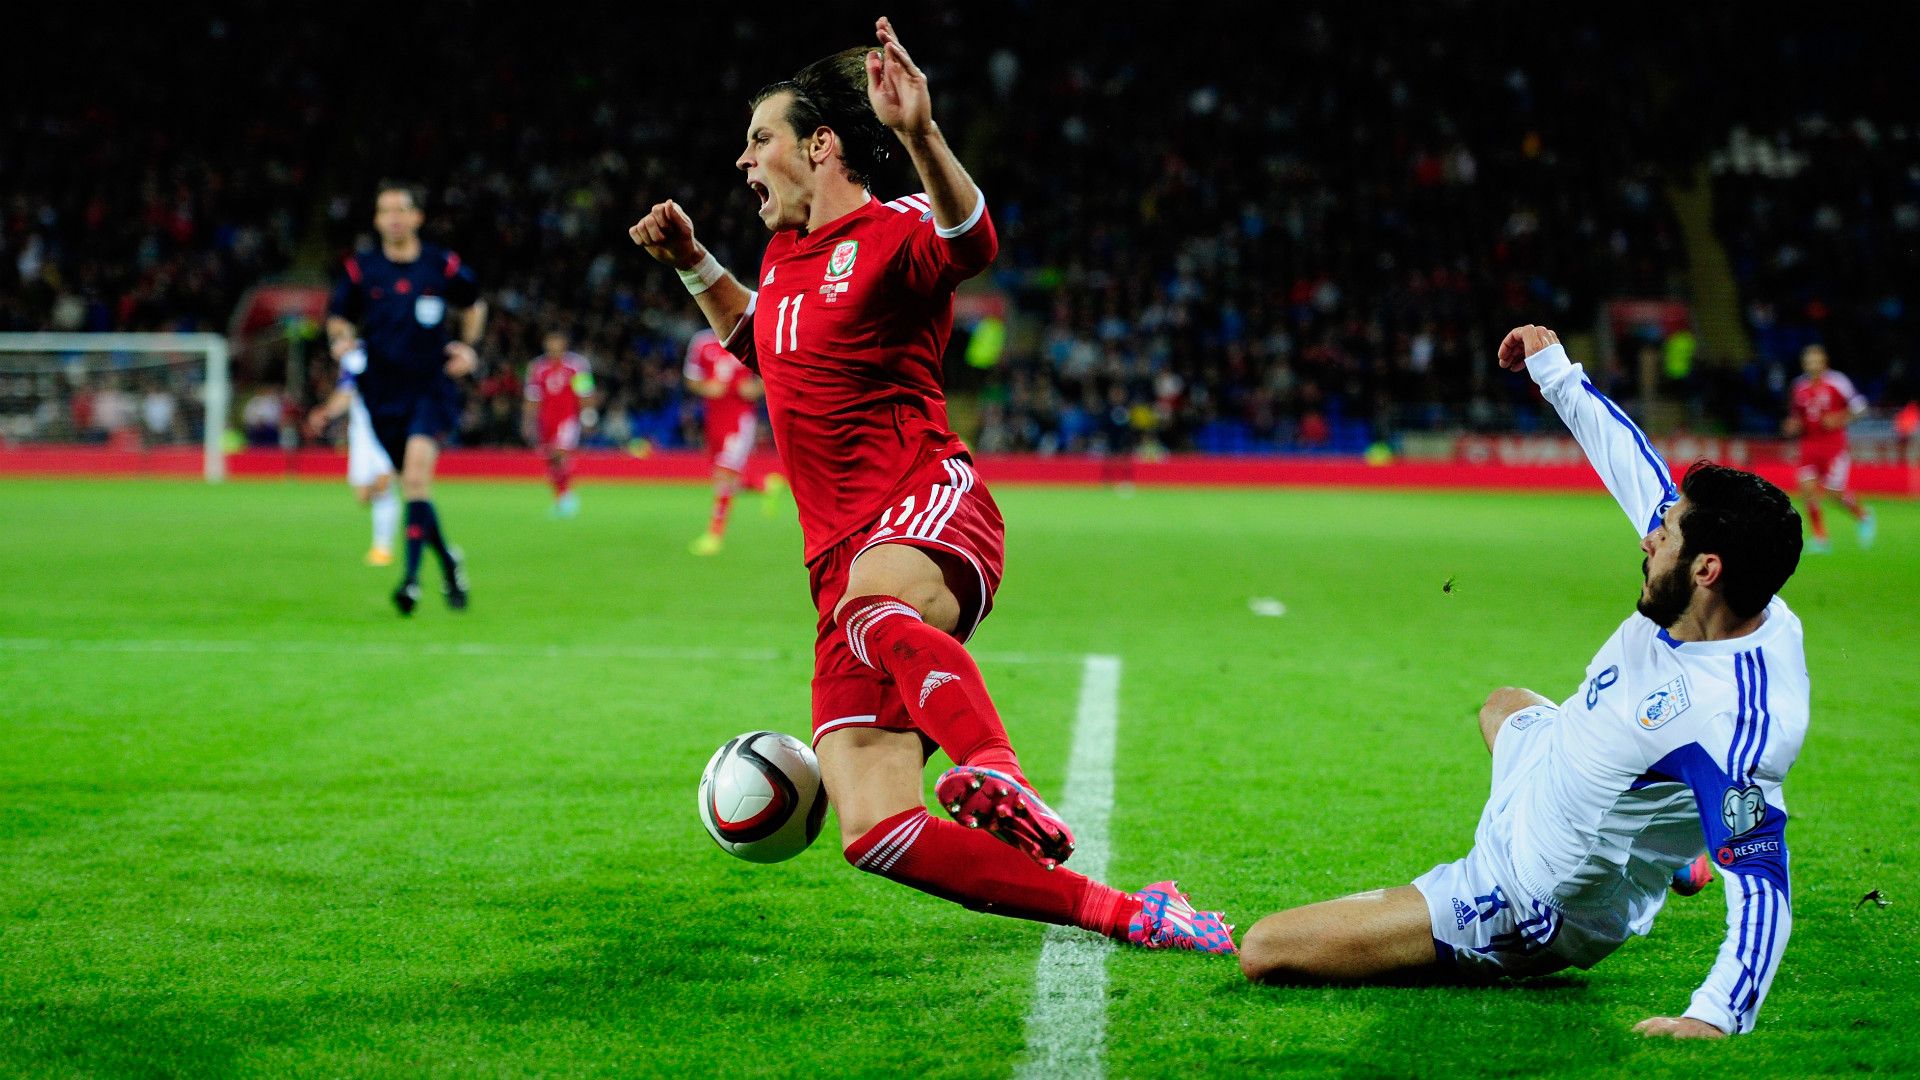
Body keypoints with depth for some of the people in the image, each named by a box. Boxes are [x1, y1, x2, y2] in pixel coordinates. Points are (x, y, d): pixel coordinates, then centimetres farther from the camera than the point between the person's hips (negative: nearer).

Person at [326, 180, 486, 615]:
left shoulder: (443, 266, 0)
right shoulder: (360, 269, 1)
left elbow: (473, 306, 17)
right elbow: (338, 318, 11)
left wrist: (468, 347, 3)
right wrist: (341, 339, -10)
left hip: (433, 387, -3)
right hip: (384, 394, 3)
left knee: (417, 471, -23)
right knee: (413, 487, 7)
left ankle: (412, 577, -24)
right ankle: (448, 561, 32)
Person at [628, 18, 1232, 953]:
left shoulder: (891, 232, -2)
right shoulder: (784, 254, 22)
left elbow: (971, 242, -27)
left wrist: (921, 135, -44)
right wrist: (694, 265, 31)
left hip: (928, 504, -7)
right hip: (845, 567, 7)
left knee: (872, 611, -46)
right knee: (872, 834, -11)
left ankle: (996, 775, -56)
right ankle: (1125, 915, -8)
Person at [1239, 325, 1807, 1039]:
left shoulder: (1732, 718, -39)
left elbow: (1762, 887, -40)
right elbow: (1636, 467, 2)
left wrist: (1718, 1015, -54)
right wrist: (1558, 373, 13)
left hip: (1522, 912, -9)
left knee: (1262, 951, -16)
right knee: (1505, 706, 45)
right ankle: (1668, 858, 46)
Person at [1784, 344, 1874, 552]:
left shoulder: (1837, 382, -8)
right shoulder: (1800, 386, 7)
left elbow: (1859, 406, -2)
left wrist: (1840, 419, -15)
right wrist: (1793, 425, 1)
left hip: (1834, 443, -4)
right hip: (1809, 444, 4)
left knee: (1835, 491, -7)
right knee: (1807, 488, -10)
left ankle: (1863, 517, 24)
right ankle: (1820, 538, -1)